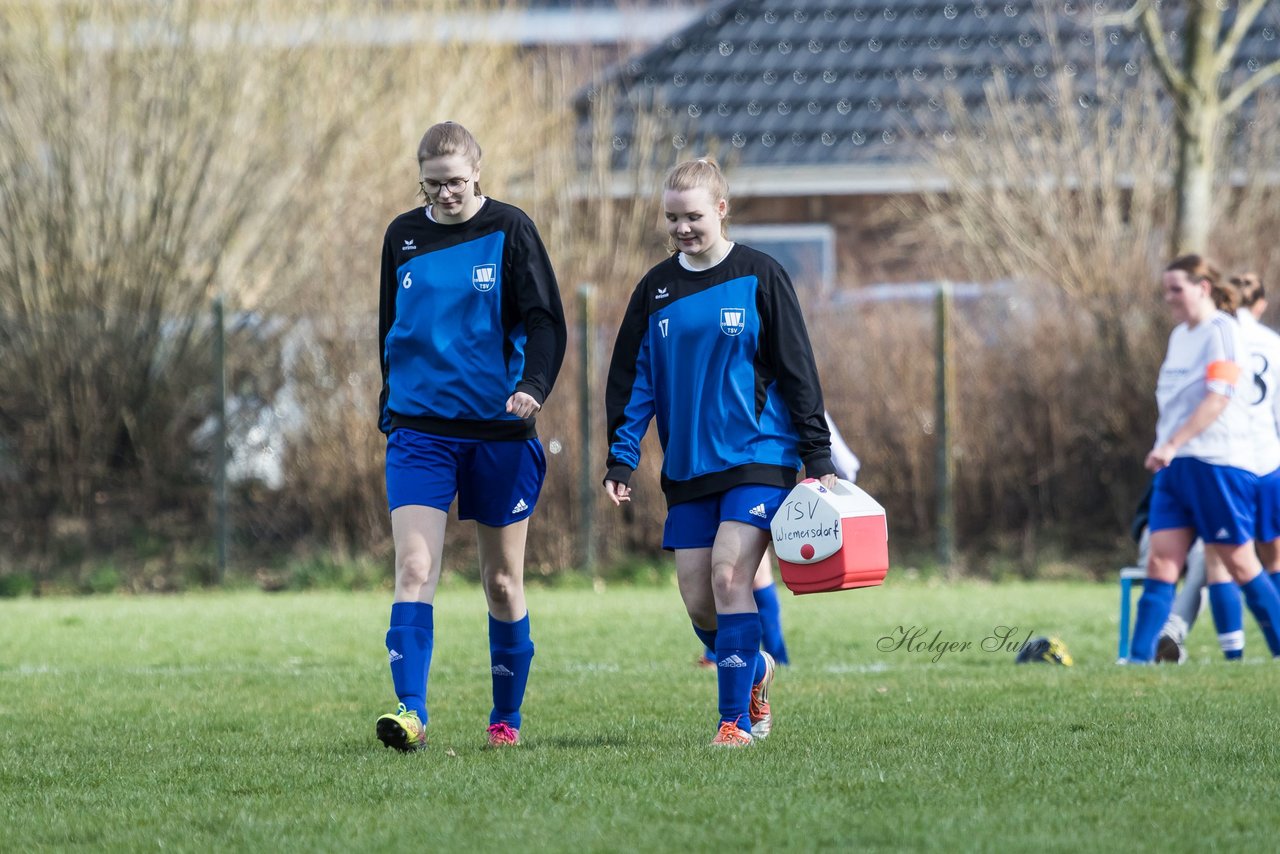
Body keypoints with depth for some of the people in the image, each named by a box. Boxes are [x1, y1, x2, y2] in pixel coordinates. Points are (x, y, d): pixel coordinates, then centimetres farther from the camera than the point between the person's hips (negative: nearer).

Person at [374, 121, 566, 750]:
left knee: (502, 579, 8)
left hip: (499, 429, -1)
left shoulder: (509, 231, -3)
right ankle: (411, 712, -21)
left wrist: (532, 386, -25)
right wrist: (391, 410, 19)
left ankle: (506, 718, 22)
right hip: (420, 431, 1)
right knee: (414, 568, -15)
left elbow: (545, 322, -8)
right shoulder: (402, 237, 7)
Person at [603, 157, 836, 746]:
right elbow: (632, 380, 11)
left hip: (758, 457, -4)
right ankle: (756, 670, 32)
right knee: (697, 602, 2)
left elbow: (797, 369, -1)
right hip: (687, 467, 4)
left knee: (729, 575, -18)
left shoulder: (759, 277, -3)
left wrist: (818, 458, -4)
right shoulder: (656, 289, 7)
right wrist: (621, 459, 2)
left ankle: (736, 719, -11)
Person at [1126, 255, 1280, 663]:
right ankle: (1139, 657, -9)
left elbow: (1218, 399, -19)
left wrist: (1172, 444, -25)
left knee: (1239, 563, -1)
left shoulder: (1222, 331, -9)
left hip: (1217, 461, -8)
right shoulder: (1180, 335, 16)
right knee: (1161, 561, -3)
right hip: (1175, 463, 8)